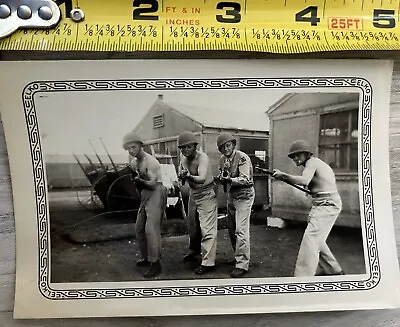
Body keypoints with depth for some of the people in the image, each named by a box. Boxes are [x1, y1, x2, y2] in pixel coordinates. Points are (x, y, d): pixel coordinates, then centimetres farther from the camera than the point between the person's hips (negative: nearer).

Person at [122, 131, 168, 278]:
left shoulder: (150, 161, -16)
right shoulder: (134, 162, 9)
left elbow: (153, 184, -21)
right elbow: (139, 184, 13)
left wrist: (139, 180, -33)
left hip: (156, 193, -9)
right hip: (145, 195, 9)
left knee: (151, 229, -14)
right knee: (139, 228, 12)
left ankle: (155, 263, -9)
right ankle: (146, 258, 25)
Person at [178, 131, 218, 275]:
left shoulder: (202, 157, -26)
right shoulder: (183, 157, -3)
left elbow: (202, 178, -41)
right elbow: (180, 170, 18)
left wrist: (189, 177, -59)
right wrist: (181, 175, -4)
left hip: (207, 194, -8)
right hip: (193, 193, 8)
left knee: (207, 229, -10)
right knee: (192, 225, 20)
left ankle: (208, 262, -5)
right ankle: (194, 251, 43)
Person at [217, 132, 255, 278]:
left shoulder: (242, 157, -15)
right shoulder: (222, 160, 7)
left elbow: (245, 179, -22)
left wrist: (230, 179, -37)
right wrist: (222, 177, -12)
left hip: (244, 196, -8)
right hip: (231, 196, 8)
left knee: (241, 230, -11)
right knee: (231, 229, 14)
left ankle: (242, 264, -4)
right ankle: (239, 256, 31)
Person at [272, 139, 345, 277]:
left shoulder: (312, 162, -8)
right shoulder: (317, 163, 21)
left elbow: (304, 180, -27)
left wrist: (283, 175, -22)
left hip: (326, 205, -10)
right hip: (325, 205, 10)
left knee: (310, 240, -13)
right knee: (317, 240, 19)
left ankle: (303, 275, -14)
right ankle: (333, 270, 32)